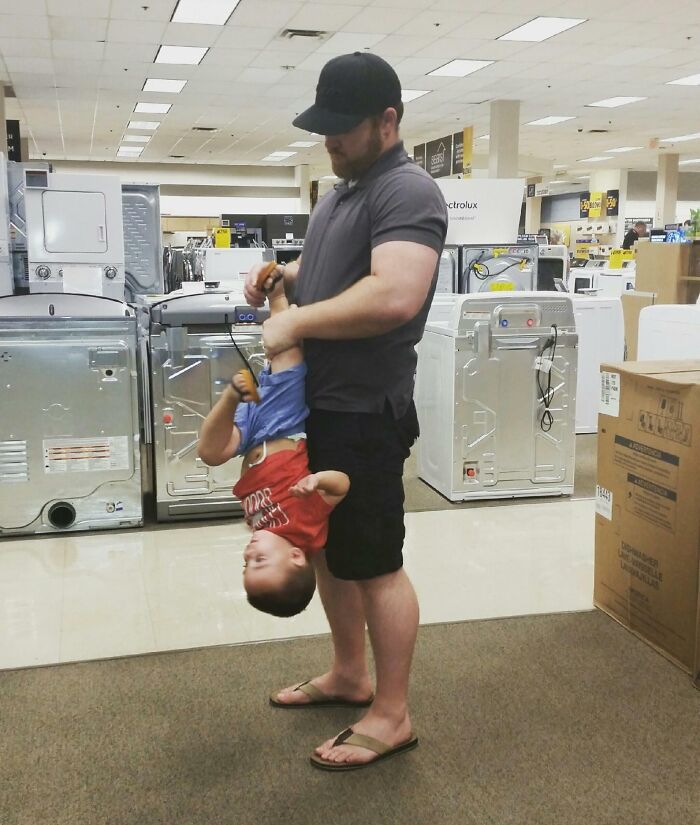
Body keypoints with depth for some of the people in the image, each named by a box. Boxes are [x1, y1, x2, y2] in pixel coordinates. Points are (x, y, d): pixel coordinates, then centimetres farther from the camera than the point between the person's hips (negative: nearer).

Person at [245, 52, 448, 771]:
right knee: (326, 546, 19)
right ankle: (348, 676, 37)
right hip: (316, 402, 10)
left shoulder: (407, 191, -15)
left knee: (374, 566, 2)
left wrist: (295, 322, -21)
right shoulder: (343, 189, 15)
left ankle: (392, 716, 18)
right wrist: (281, 276, 8)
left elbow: (395, 296, -30)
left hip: (363, 412, -10)